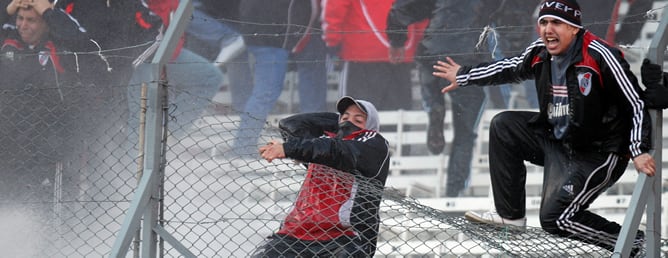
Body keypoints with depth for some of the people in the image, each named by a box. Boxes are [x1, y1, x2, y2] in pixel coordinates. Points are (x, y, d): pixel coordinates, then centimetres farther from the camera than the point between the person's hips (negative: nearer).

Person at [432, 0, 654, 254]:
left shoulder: (600, 56, -25)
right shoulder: (540, 52, -3)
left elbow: (636, 102, -24)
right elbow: (509, 68, 19)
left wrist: (639, 152, -34)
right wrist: (463, 76, 29)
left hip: (599, 154, -8)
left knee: (556, 218, -15)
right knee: (504, 125, 8)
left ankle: (638, 245, -8)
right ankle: (510, 213, 18)